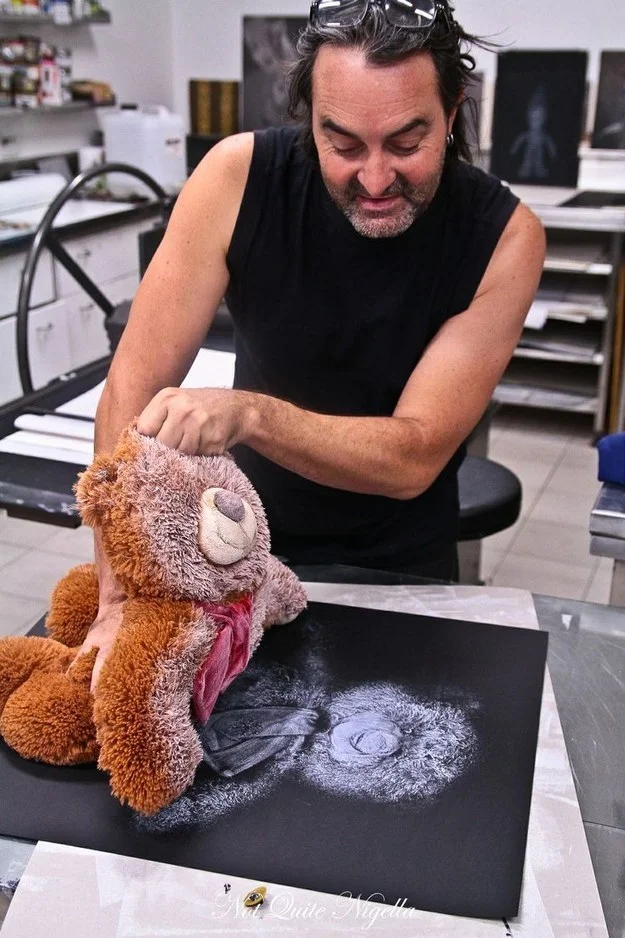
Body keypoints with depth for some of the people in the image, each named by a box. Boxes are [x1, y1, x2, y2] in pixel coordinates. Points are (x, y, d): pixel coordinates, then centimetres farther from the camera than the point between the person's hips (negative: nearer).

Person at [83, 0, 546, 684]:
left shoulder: (503, 236, -22)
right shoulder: (240, 176, -22)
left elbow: (415, 457, -26)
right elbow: (135, 384, -23)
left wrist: (250, 413, -43)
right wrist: (121, 597, -33)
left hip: (399, 568, 0)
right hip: (244, 543, 0)